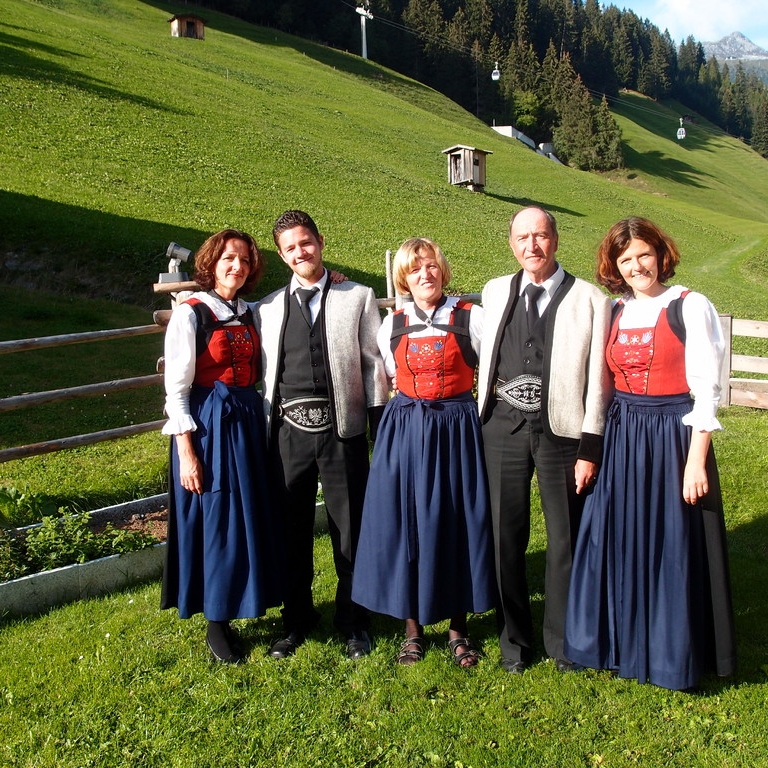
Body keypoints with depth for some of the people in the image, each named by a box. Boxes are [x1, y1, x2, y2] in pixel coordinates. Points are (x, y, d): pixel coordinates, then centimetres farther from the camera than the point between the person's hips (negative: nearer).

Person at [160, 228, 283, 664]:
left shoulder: (250, 314, 10)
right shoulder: (191, 314, -7)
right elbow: (176, 389, -10)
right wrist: (186, 452, -14)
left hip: (249, 423, 6)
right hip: (208, 427, -6)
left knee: (252, 520, 11)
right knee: (216, 524, 2)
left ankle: (240, 608, 27)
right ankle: (216, 623, 19)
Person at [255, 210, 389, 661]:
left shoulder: (358, 298, 3)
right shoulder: (268, 309, 9)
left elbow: (374, 364, 1)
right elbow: (263, 374, 8)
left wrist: (380, 429, -3)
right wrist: (261, 433, 5)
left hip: (341, 429, -2)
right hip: (288, 432, 2)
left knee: (350, 530, 7)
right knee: (292, 532, 13)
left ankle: (354, 622, 26)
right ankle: (297, 620, 31)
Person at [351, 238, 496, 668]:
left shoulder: (471, 317, -2)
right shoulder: (392, 325, 8)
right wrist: (410, 407, 12)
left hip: (457, 430, -2)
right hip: (404, 432, 3)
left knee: (457, 523, 4)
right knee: (405, 523, 4)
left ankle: (458, 626, 20)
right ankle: (413, 627, 19)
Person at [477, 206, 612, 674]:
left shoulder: (590, 300, -2)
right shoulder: (495, 292, 8)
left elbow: (597, 380, -4)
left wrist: (589, 449, -8)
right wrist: (483, 416, 11)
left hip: (562, 429, -2)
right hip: (505, 426, 3)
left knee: (566, 539, 8)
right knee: (507, 535, 10)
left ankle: (563, 640, 29)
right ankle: (514, 639, 30)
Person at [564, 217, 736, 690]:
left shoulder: (690, 308, -7)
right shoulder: (615, 312, 9)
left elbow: (706, 392, -10)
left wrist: (695, 461, -15)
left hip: (672, 437, -5)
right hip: (621, 437, 5)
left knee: (672, 548, 5)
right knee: (617, 543, 11)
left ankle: (674, 655, 24)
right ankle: (620, 642, 29)